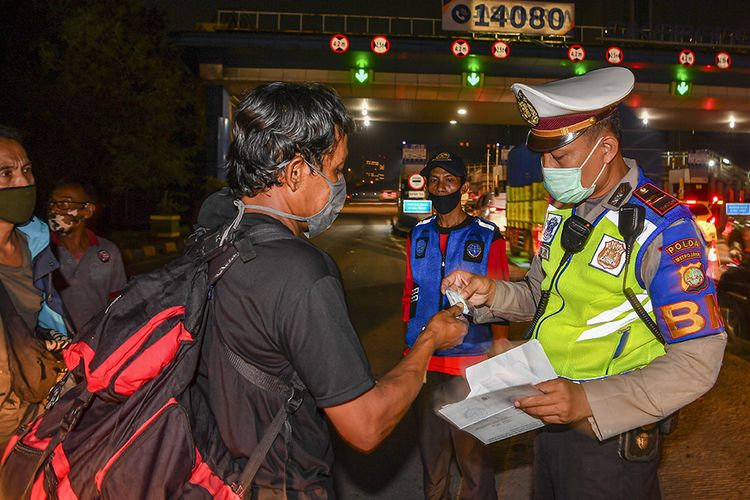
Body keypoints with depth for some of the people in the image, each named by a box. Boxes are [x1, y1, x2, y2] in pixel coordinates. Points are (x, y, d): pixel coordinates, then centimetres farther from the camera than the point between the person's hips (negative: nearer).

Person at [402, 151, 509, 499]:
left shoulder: (487, 237, -5)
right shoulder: (418, 236, 8)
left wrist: (500, 352, -10)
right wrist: (411, 346, 13)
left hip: (471, 365, -4)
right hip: (424, 362, 4)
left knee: (472, 452, 2)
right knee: (430, 447, 16)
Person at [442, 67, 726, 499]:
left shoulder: (662, 228, -20)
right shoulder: (565, 209, 3)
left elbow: (697, 362, -21)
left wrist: (587, 402, -30)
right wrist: (490, 293, -8)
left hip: (611, 435, -7)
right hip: (550, 416, 7)